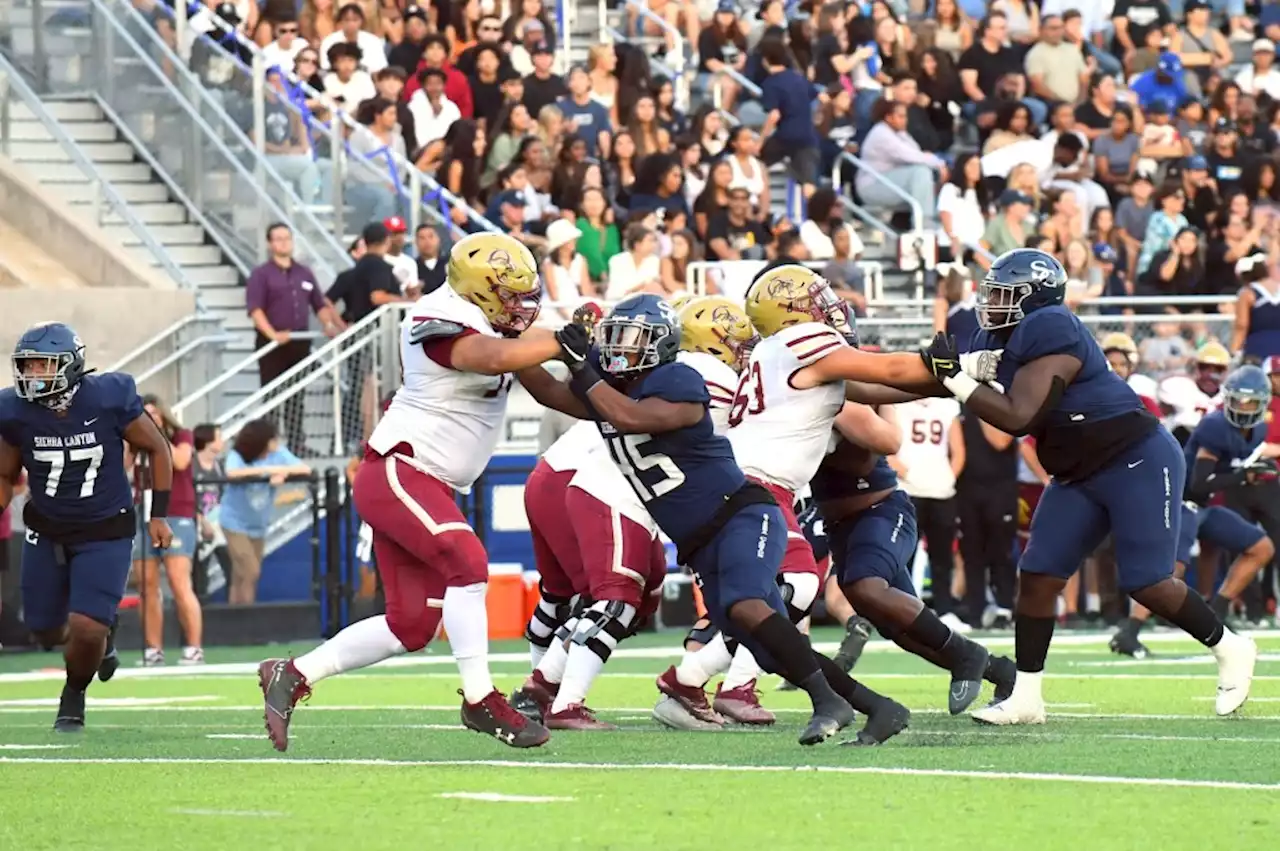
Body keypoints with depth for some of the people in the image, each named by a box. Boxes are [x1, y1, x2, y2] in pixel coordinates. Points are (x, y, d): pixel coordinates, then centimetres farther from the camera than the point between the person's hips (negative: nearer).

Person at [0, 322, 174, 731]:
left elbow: (157, 450, -4)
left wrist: (159, 515, -2)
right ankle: (102, 633, 44)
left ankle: (74, 697, 17)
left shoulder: (109, 398, -20)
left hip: (105, 533, -3)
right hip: (47, 531, 3)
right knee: (48, 632, 9)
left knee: (86, 630, -14)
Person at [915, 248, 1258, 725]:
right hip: (1080, 475, 9)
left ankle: (1230, 650, 18)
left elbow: (1018, 417, -28)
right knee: (1037, 575, 1)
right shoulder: (1001, 341, 5)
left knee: (1147, 584, -6)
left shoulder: (1049, 333, -24)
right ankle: (1026, 699, 5)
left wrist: (954, 377, -25)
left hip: (1138, 464, -9)